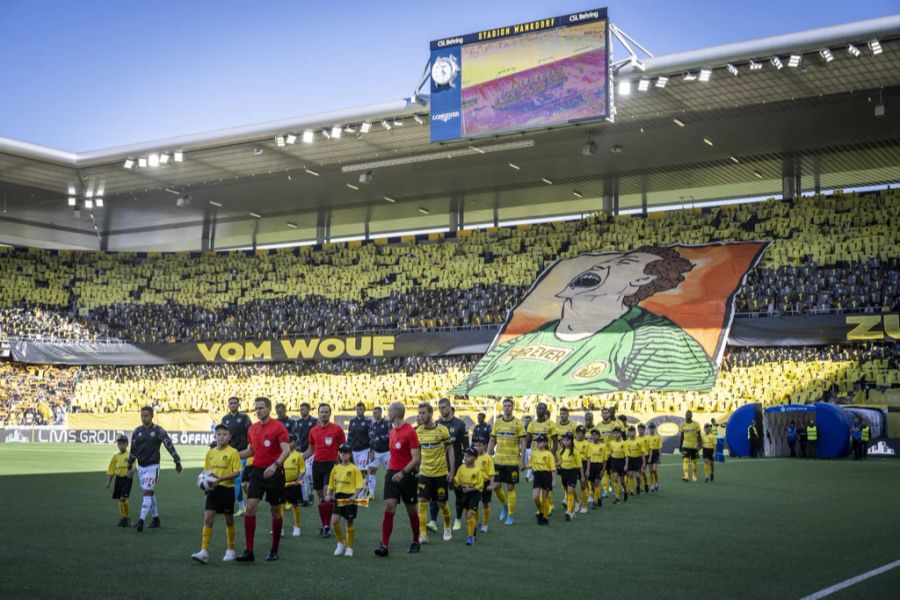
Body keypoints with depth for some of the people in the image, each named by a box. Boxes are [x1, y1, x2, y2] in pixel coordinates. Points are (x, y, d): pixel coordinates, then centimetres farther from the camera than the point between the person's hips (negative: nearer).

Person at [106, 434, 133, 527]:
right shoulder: (115, 456, 8)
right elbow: (111, 470, 14)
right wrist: (108, 482, 11)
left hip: (127, 478, -5)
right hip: (118, 478, 5)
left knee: (123, 498, -14)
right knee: (120, 499, 9)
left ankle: (127, 519, -2)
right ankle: (122, 518, 21)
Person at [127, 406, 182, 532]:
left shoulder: (158, 431, -7)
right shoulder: (137, 431, 6)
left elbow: (169, 445, -3)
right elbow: (133, 450, 14)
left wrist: (177, 461, -1)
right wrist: (130, 467, 16)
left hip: (152, 466, -5)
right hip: (141, 467, 5)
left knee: (147, 493, -12)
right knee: (150, 493, 13)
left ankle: (141, 521, -17)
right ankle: (156, 518, 23)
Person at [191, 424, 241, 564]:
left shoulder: (232, 452, -8)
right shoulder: (210, 452, 6)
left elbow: (237, 472, -12)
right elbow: (206, 470, 15)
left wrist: (221, 478, -23)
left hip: (227, 488, -3)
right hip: (213, 489, 3)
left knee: (229, 519, 9)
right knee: (208, 518, -7)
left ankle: (230, 550, 24)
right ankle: (204, 552, -9)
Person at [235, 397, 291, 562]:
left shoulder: (278, 426, -10)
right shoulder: (252, 429, 9)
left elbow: (286, 449, -19)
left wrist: (275, 465, -33)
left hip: (274, 473, -5)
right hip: (257, 471, 5)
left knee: (275, 511, 7)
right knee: (250, 508, -8)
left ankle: (274, 550, 20)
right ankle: (249, 551, -6)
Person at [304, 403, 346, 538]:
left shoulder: (337, 428, -3)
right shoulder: (313, 430, 8)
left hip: (331, 464, -4)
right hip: (317, 464, 4)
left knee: (327, 496, -12)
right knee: (320, 496, 8)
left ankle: (327, 526, -6)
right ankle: (324, 525, 17)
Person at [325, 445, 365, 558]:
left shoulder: (354, 468, -3)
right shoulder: (335, 468, 9)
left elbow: (360, 485, -9)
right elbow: (331, 485, 15)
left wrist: (355, 495, -24)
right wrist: (328, 495, -1)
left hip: (350, 498, -3)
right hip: (338, 497, 3)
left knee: (350, 522, 5)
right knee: (334, 521, -10)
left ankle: (349, 547, 20)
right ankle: (340, 542, 13)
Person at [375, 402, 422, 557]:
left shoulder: (409, 431, -13)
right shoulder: (392, 430, 9)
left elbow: (416, 458, -16)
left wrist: (403, 472, -25)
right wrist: (389, 469, 16)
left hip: (406, 475, -5)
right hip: (392, 474, 5)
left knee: (411, 510, 9)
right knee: (389, 508, -7)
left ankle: (416, 542, 27)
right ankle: (384, 545, -10)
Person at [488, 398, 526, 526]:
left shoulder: (518, 423, -4)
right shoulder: (497, 423, 6)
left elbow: (523, 443, -4)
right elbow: (492, 442, 11)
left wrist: (522, 460, -9)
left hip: (512, 461, -3)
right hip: (498, 461, 3)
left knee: (511, 488, 1)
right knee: (496, 486, 2)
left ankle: (510, 515, 11)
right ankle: (504, 505, 29)